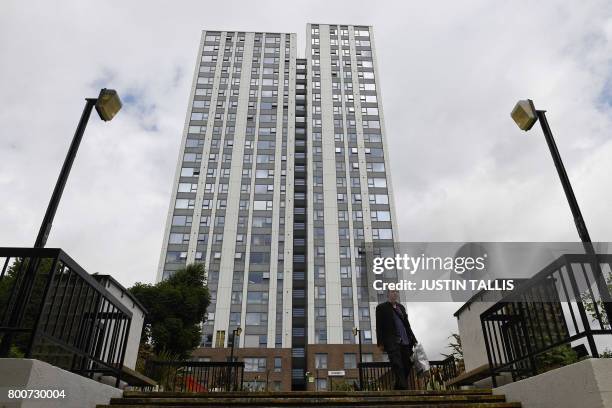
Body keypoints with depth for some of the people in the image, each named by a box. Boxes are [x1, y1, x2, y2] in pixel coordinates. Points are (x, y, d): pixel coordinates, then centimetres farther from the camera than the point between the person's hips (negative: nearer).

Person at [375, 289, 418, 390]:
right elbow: (379, 327, 0)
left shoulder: (401, 307, 22)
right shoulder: (381, 308, 5)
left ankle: (398, 389, 16)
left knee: (407, 366, 3)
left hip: (405, 342, 6)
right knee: (398, 367, -14)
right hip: (392, 343, -6)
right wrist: (380, 343, -8)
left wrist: (413, 340, 15)